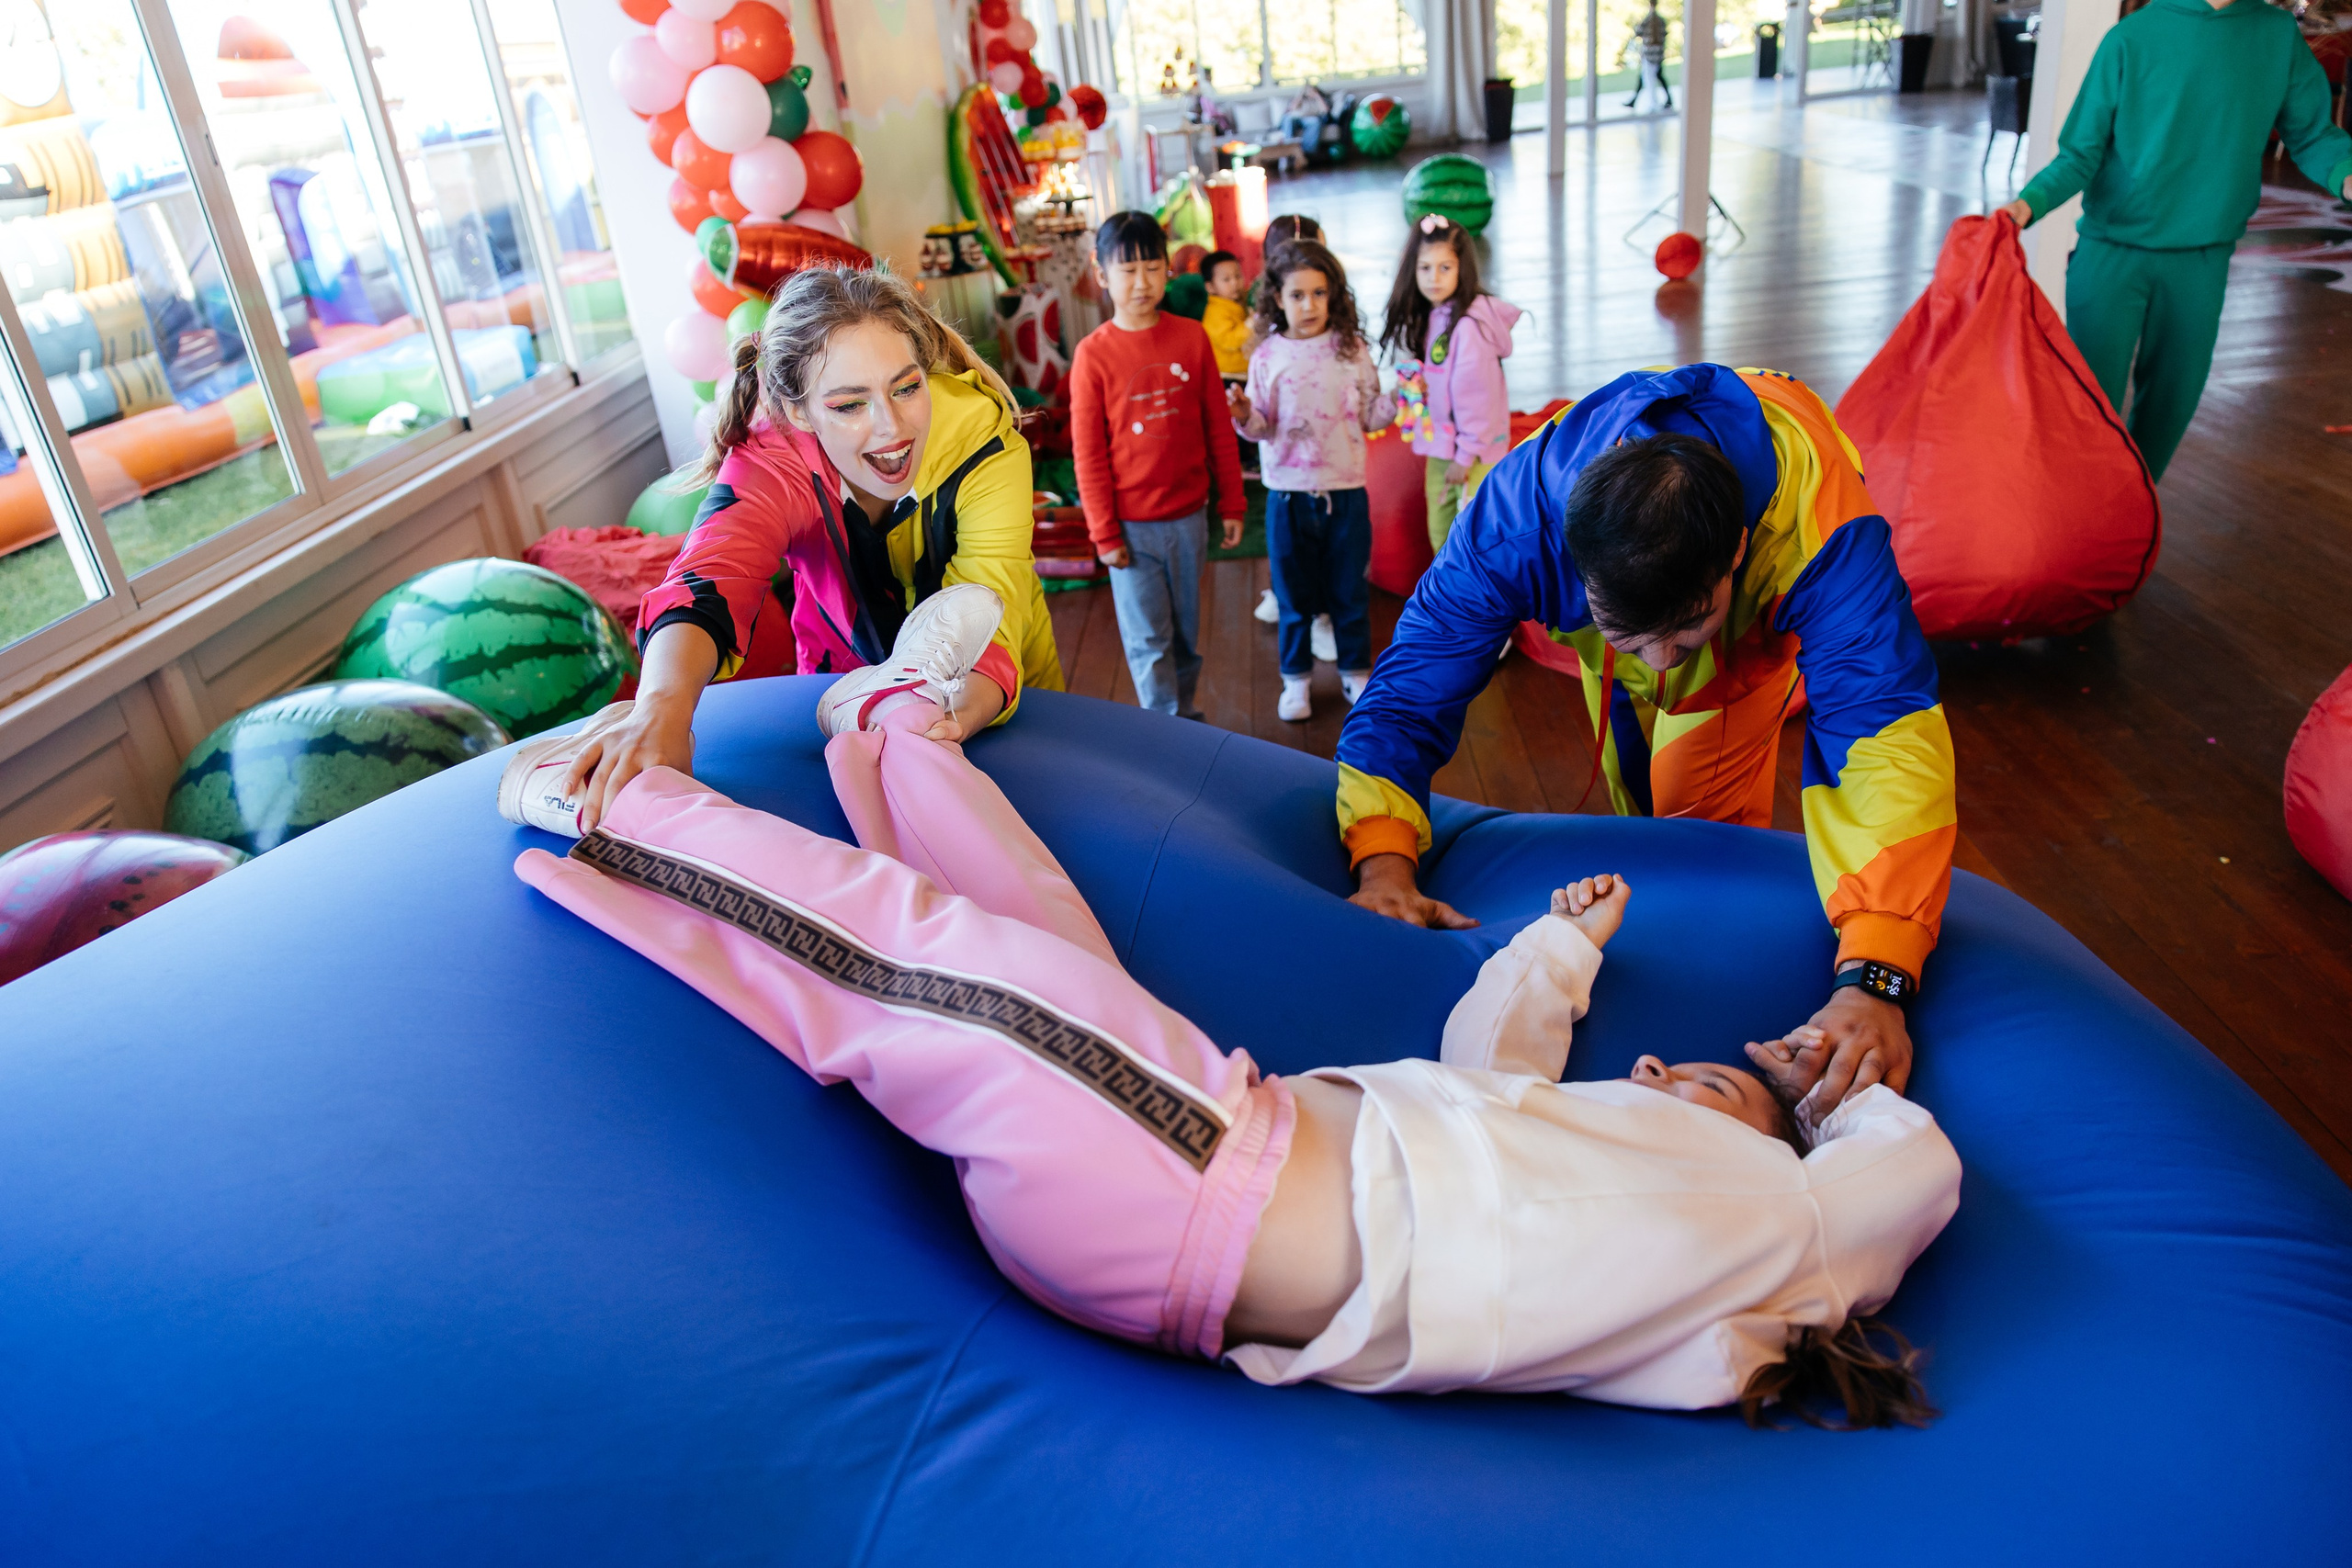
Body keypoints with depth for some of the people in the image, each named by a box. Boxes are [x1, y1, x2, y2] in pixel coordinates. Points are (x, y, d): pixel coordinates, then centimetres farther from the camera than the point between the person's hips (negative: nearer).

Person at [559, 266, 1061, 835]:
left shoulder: (986, 444, -33)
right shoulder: (774, 453, -31)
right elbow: (714, 575, -50)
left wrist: (955, 720, -68)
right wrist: (662, 707, -72)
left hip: (990, 699, 0)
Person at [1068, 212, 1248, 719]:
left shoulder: (1192, 338, -1)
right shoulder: (1093, 354, -7)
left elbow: (1218, 429, 5)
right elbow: (1089, 453, -5)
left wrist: (1231, 503, 6)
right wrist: (1104, 534, -6)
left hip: (1188, 515, 3)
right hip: (1131, 524, -2)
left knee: (1186, 629, 15)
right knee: (1148, 639, 4)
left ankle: (1187, 713, 31)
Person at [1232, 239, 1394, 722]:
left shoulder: (1351, 349, 0)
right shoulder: (1267, 355, -2)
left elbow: (1369, 415, 5)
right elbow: (1261, 428, 0)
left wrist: (1397, 400, -13)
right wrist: (1244, 416, -21)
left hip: (1346, 491, 0)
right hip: (1288, 493, 0)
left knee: (1349, 589, 12)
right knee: (1293, 592, 11)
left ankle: (1355, 672, 30)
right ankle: (1295, 678, 27)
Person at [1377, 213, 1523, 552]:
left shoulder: (1468, 323, -17)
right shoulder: (1425, 318, 10)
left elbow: (1475, 392, -18)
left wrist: (1466, 454, -16)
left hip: (1474, 451, -8)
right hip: (1438, 448, 8)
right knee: (1441, 539, 13)